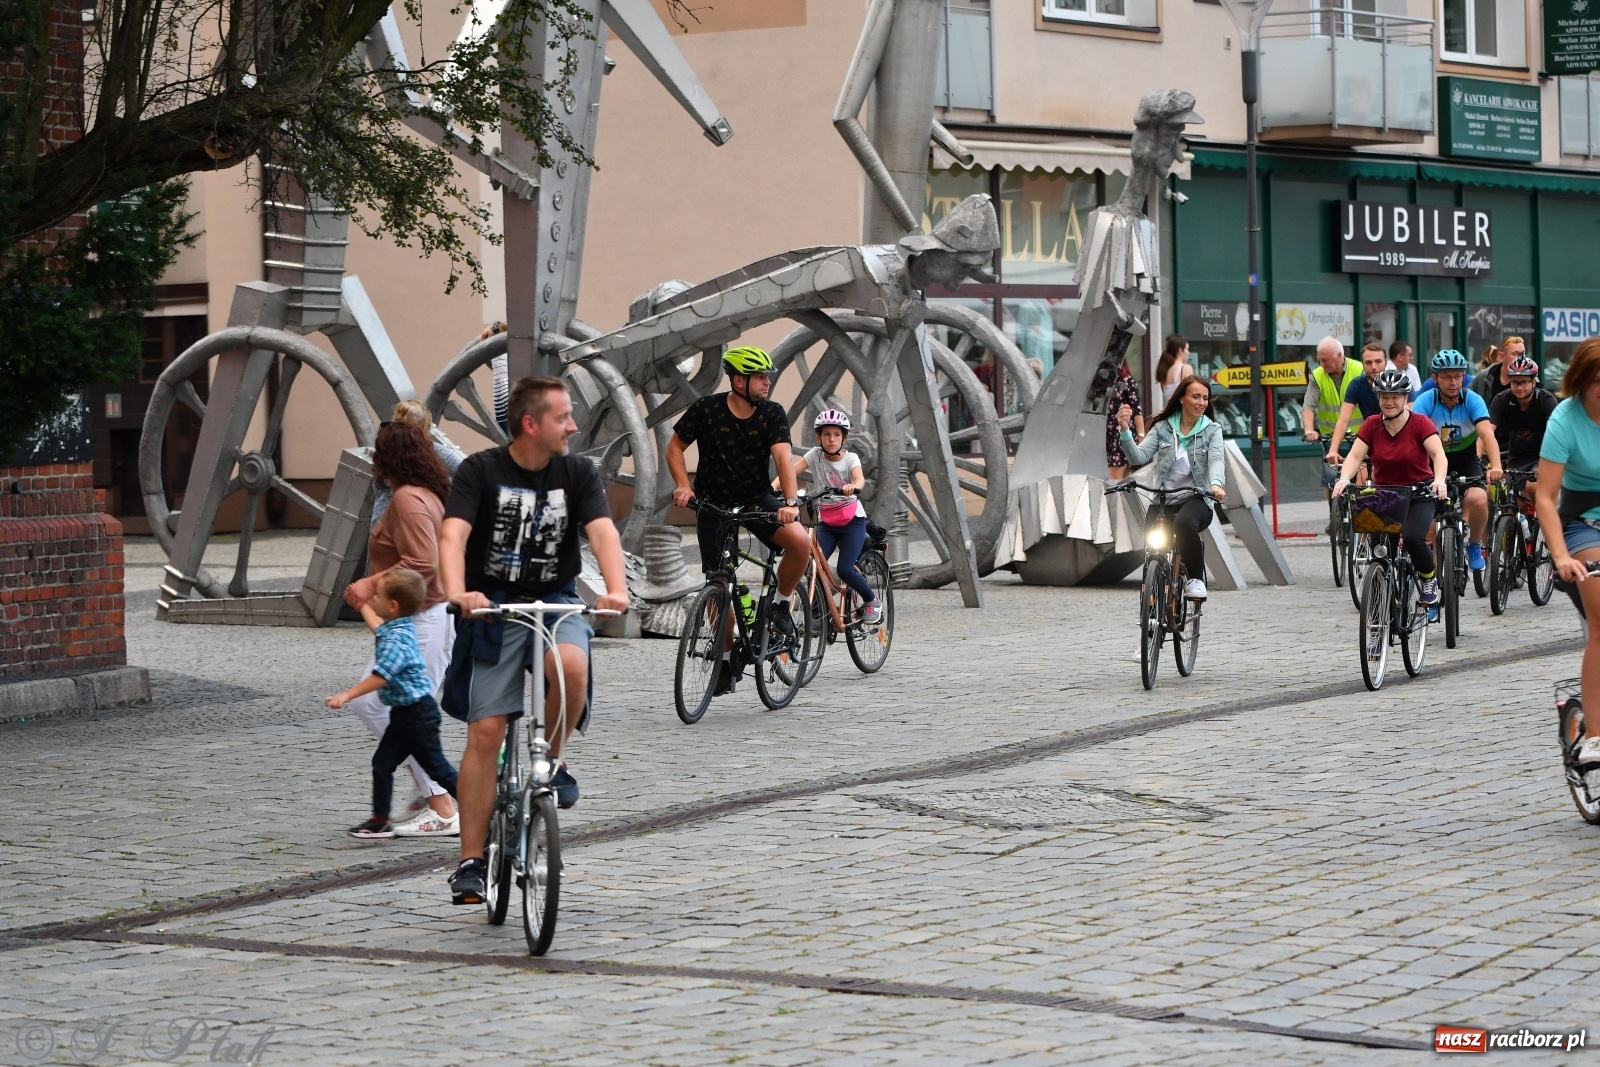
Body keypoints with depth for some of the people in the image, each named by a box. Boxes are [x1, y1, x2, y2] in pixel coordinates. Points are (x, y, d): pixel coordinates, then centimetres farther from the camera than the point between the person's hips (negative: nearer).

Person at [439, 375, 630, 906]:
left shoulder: (578, 473, -1)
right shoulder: (481, 471, -8)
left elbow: (602, 531, -15)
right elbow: (453, 534, -22)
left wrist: (616, 590, -35)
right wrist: (458, 593, -41)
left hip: (555, 603, 2)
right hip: (494, 608, -2)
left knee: (572, 664, -33)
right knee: (485, 732, -9)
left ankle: (552, 761, -5)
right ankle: (471, 862, -1)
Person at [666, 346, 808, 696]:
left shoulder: (772, 414, -8)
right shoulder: (707, 409, -10)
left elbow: (783, 457, -19)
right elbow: (675, 447, 0)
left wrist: (790, 501, -34)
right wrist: (683, 485, -16)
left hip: (758, 499, 1)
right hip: (714, 504, -1)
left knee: (801, 542, -26)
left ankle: (781, 604, -1)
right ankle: (726, 658, 14)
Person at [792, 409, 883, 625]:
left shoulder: (850, 459, -9)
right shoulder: (815, 455, -5)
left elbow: (860, 479, -30)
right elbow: (791, 472, -19)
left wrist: (853, 487, -54)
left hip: (852, 521, -3)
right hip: (827, 522, 3)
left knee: (844, 569, -16)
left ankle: (872, 601, 10)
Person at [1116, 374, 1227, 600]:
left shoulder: (1211, 430, 6)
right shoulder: (1162, 428, 8)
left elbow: (1216, 460, -11)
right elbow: (1139, 456, -3)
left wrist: (1215, 484, -33)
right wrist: (1125, 431, -21)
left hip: (1196, 499, -2)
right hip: (1163, 499, 2)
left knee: (1184, 523, -37)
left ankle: (1196, 579, -17)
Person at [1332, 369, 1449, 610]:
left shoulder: (1420, 423, -9)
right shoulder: (1371, 425, -1)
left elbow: (1438, 454, -20)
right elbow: (1355, 455, -10)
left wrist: (1439, 479, -40)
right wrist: (1344, 478, -31)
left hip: (1419, 494, -3)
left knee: (1412, 537, -28)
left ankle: (1430, 579, 0)